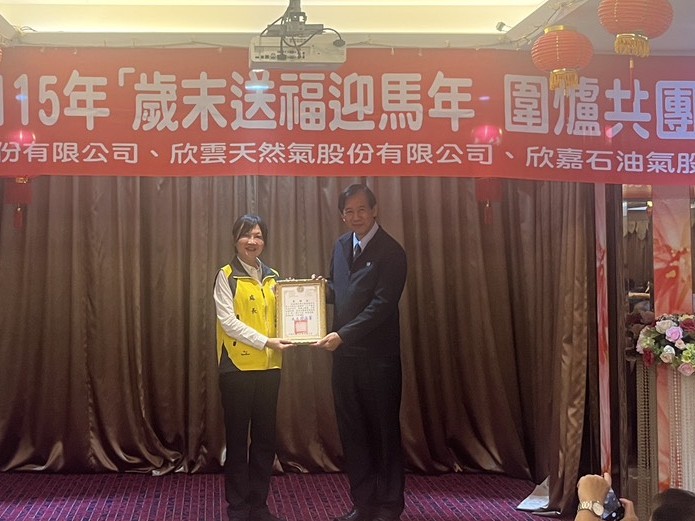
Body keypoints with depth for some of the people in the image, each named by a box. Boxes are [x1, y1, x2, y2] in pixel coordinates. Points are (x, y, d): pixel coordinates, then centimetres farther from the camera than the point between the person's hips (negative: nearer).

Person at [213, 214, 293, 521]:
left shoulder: (272, 277, 12)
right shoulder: (226, 276, -3)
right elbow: (228, 321, -12)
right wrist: (265, 342, -20)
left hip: (268, 367, 5)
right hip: (237, 366, -5)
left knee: (265, 437, 8)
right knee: (238, 437, 3)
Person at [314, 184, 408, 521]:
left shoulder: (390, 252, -11)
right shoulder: (342, 246, 11)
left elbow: (382, 304, -19)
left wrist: (342, 334, -24)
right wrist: (322, 288, -1)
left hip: (378, 357, -6)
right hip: (345, 354, 6)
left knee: (384, 431, 5)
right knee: (352, 431, 11)